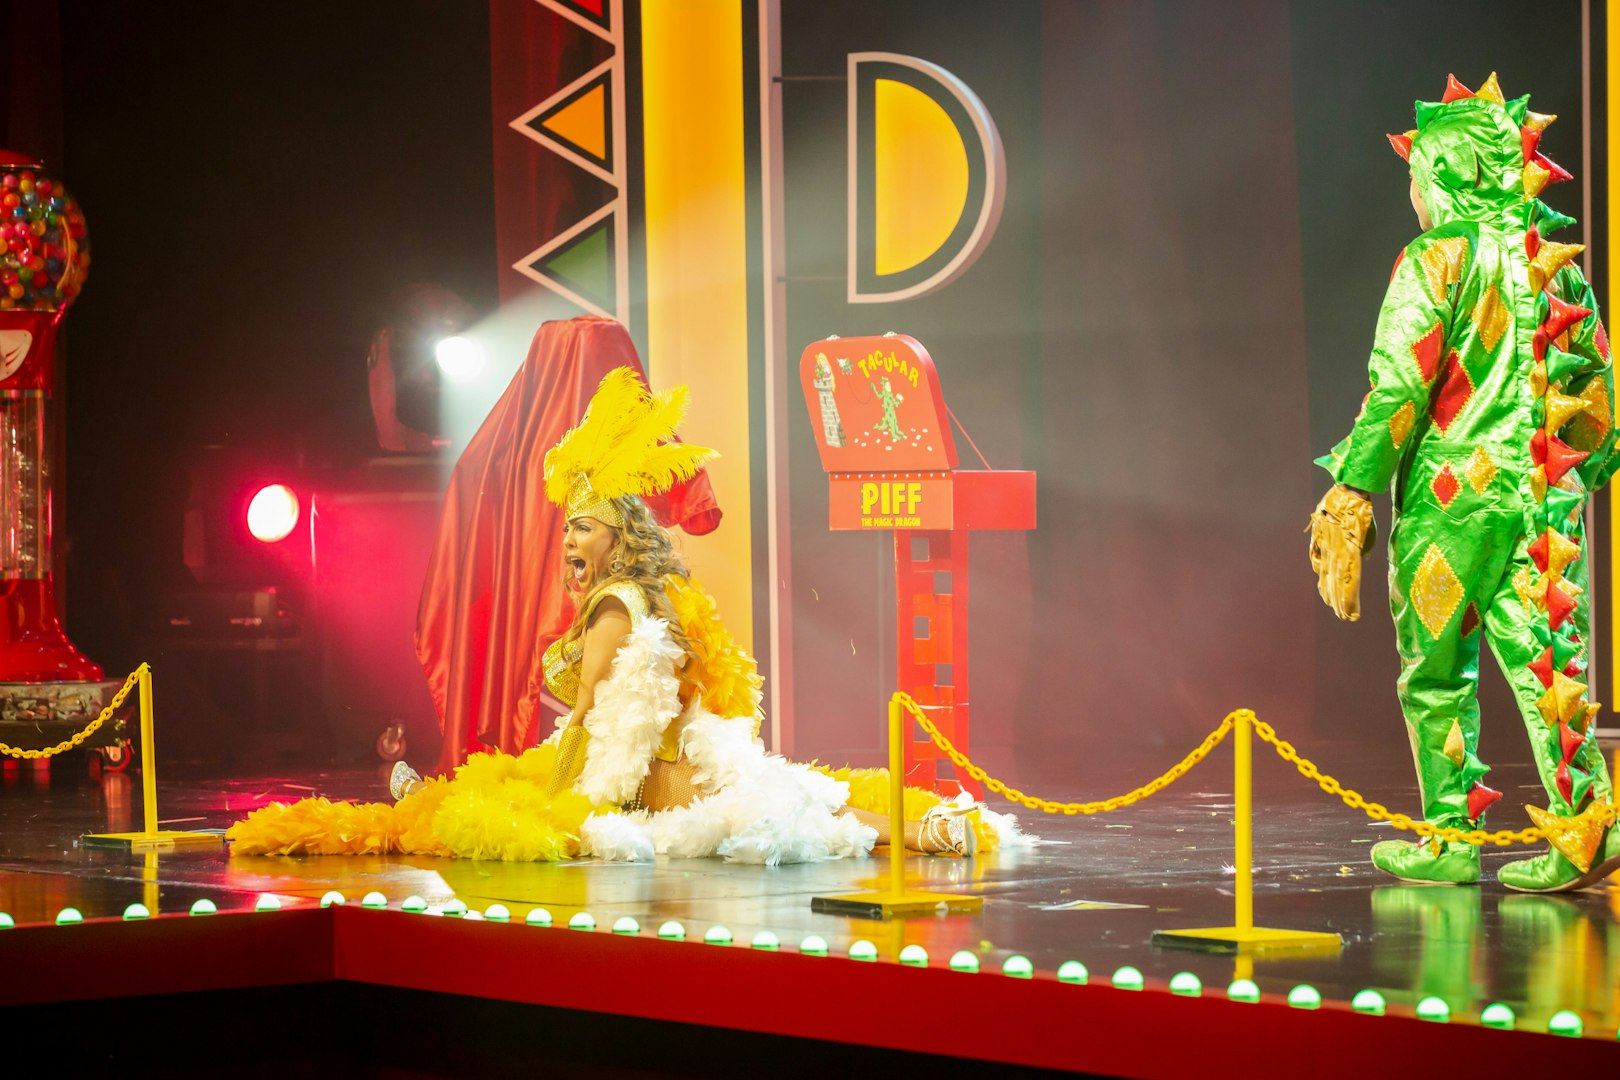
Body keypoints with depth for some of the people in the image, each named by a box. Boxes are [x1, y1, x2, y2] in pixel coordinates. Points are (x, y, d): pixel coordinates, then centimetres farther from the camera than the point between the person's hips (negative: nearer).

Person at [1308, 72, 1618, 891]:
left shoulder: (1438, 260, -7)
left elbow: (1399, 387, -13)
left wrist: (1352, 492, -10)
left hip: (1452, 494, -5)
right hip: (1543, 496, 5)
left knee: (1436, 674, 7)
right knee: (1542, 659, 2)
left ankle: (1450, 839, 10)